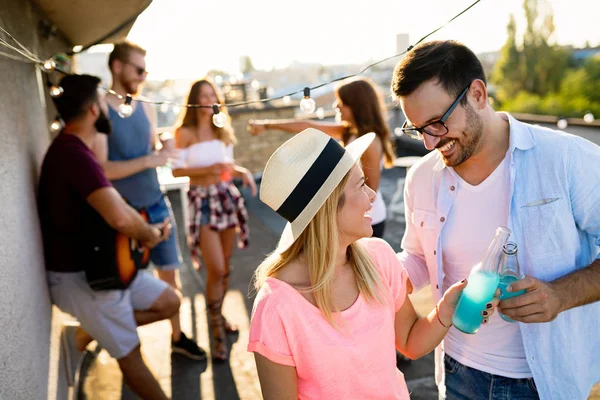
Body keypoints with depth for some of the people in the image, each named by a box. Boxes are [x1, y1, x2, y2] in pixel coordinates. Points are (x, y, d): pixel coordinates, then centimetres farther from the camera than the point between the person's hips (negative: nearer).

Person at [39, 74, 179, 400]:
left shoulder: (72, 149, 8)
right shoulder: (74, 155, -26)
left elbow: (112, 203, 15)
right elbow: (121, 219, -40)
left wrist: (148, 229, -1)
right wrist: (150, 235, -17)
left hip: (101, 264, 9)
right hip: (77, 277, -9)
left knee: (169, 303, 13)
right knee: (130, 355, 6)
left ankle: (94, 329, 25)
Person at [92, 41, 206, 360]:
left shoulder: (146, 109, 7)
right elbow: (100, 169, -19)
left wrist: (165, 152, -6)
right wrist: (149, 160, -25)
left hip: (156, 205, 5)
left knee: (170, 272, 12)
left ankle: (177, 336, 29)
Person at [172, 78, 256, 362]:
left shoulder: (223, 130, 10)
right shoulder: (185, 133, -6)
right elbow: (176, 170, -9)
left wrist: (244, 172, -5)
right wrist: (207, 170, -21)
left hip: (227, 196, 5)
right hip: (202, 201, -5)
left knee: (225, 266, 12)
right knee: (215, 270, -8)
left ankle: (218, 315, 33)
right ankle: (218, 334, 5)